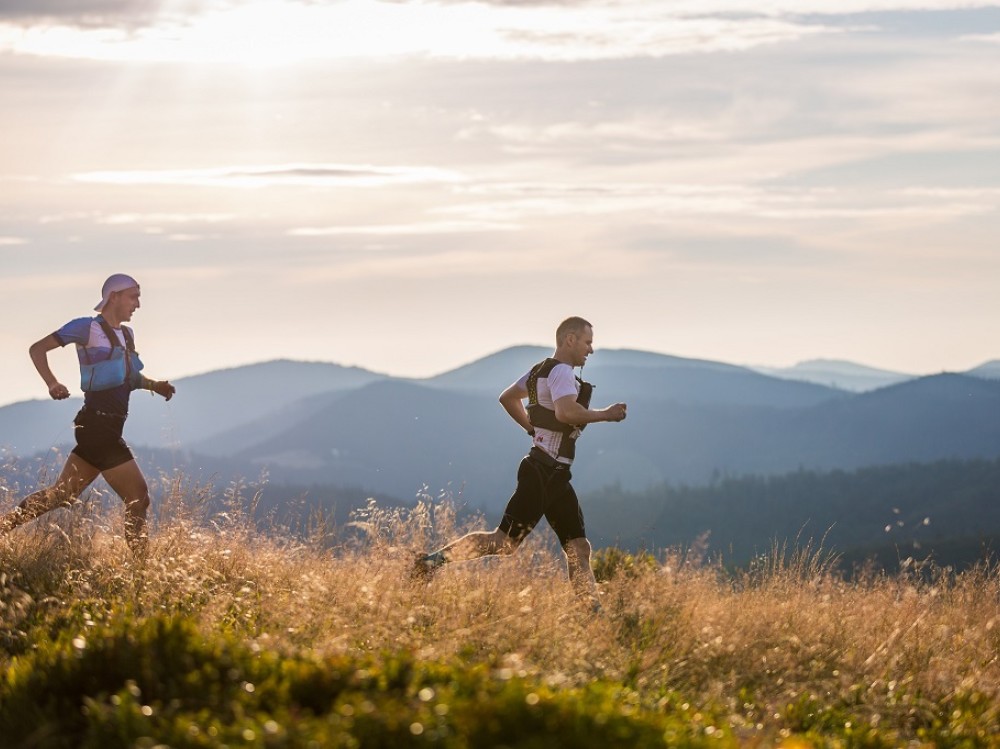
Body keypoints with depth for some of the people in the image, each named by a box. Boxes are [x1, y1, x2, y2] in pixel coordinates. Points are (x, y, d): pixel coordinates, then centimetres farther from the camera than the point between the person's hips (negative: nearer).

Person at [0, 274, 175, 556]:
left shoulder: (126, 334, 17)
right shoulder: (87, 328, -6)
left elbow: (130, 377, 30)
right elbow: (37, 349, -4)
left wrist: (154, 385, 9)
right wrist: (52, 384, -19)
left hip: (109, 428, 9)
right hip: (97, 424, -9)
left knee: (62, 495, 12)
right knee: (138, 498, -7)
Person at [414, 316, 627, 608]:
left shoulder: (542, 370, 17)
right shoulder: (561, 372, -13)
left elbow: (508, 398, 29)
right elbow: (566, 411, -32)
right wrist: (605, 414, -19)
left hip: (554, 475, 11)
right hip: (544, 472, -11)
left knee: (579, 549, 6)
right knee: (506, 541, -12)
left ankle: (593, 612, 5)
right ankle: (438, 558, -7)